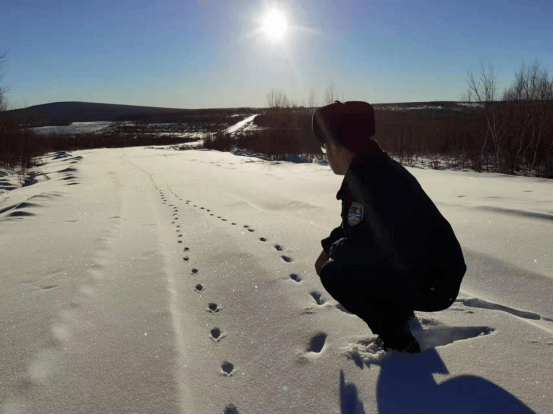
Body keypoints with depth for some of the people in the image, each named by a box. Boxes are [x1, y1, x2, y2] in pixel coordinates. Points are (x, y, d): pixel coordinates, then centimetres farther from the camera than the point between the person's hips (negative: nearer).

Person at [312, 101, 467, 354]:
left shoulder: (369, 180, -23)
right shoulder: (375, 169, 8)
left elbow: (359, 247, -22)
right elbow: (355, 226, 21)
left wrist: (333, 250, -2)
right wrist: (329, 246, 10)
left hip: (433, 284, -9)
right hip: (433, 270, 9)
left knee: (334, 274, -11)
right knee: (344, 257, 20)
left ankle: (397, 338, 1)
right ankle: (400, 310, 29)